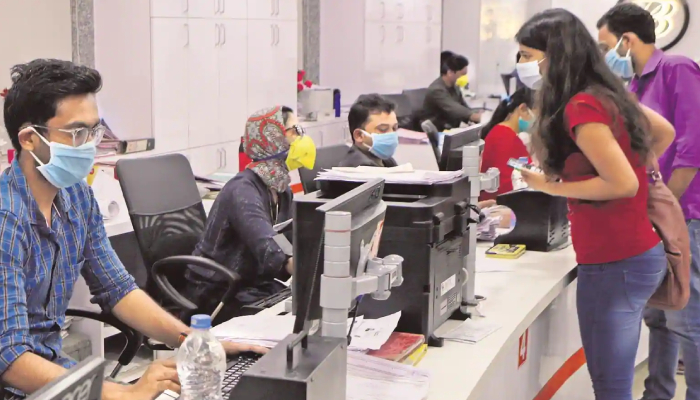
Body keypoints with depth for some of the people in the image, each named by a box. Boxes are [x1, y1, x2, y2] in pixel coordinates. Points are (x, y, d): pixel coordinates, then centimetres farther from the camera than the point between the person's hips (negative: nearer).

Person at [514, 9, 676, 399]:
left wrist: (552, 187, -14)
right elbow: (665, 133, 23)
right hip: (636, 251, 9)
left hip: (615, 261, -9)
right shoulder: (607, 93, 9)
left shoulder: (581, 108, -19)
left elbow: (624, 184, -23)